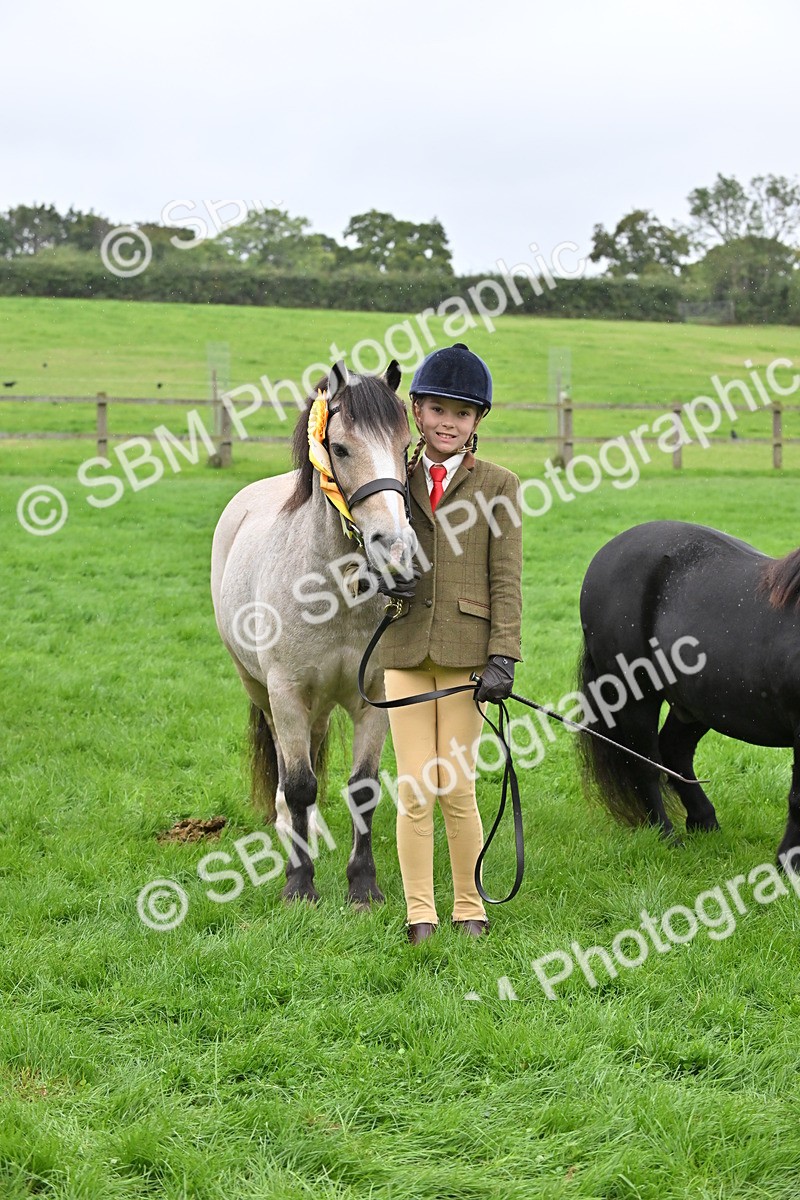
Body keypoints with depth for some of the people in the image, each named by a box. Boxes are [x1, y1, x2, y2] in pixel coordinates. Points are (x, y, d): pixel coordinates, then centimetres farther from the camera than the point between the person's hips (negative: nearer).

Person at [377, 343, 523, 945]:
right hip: (404, 647, 3)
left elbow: (506, 580, -3)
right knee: (413, 789, 2)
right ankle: (420, 914, 11)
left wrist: (503, 658, -11)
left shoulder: (497, 486, 2)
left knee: (455, 788, -2)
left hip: (465, 650, -3)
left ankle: (470, 909, 14)